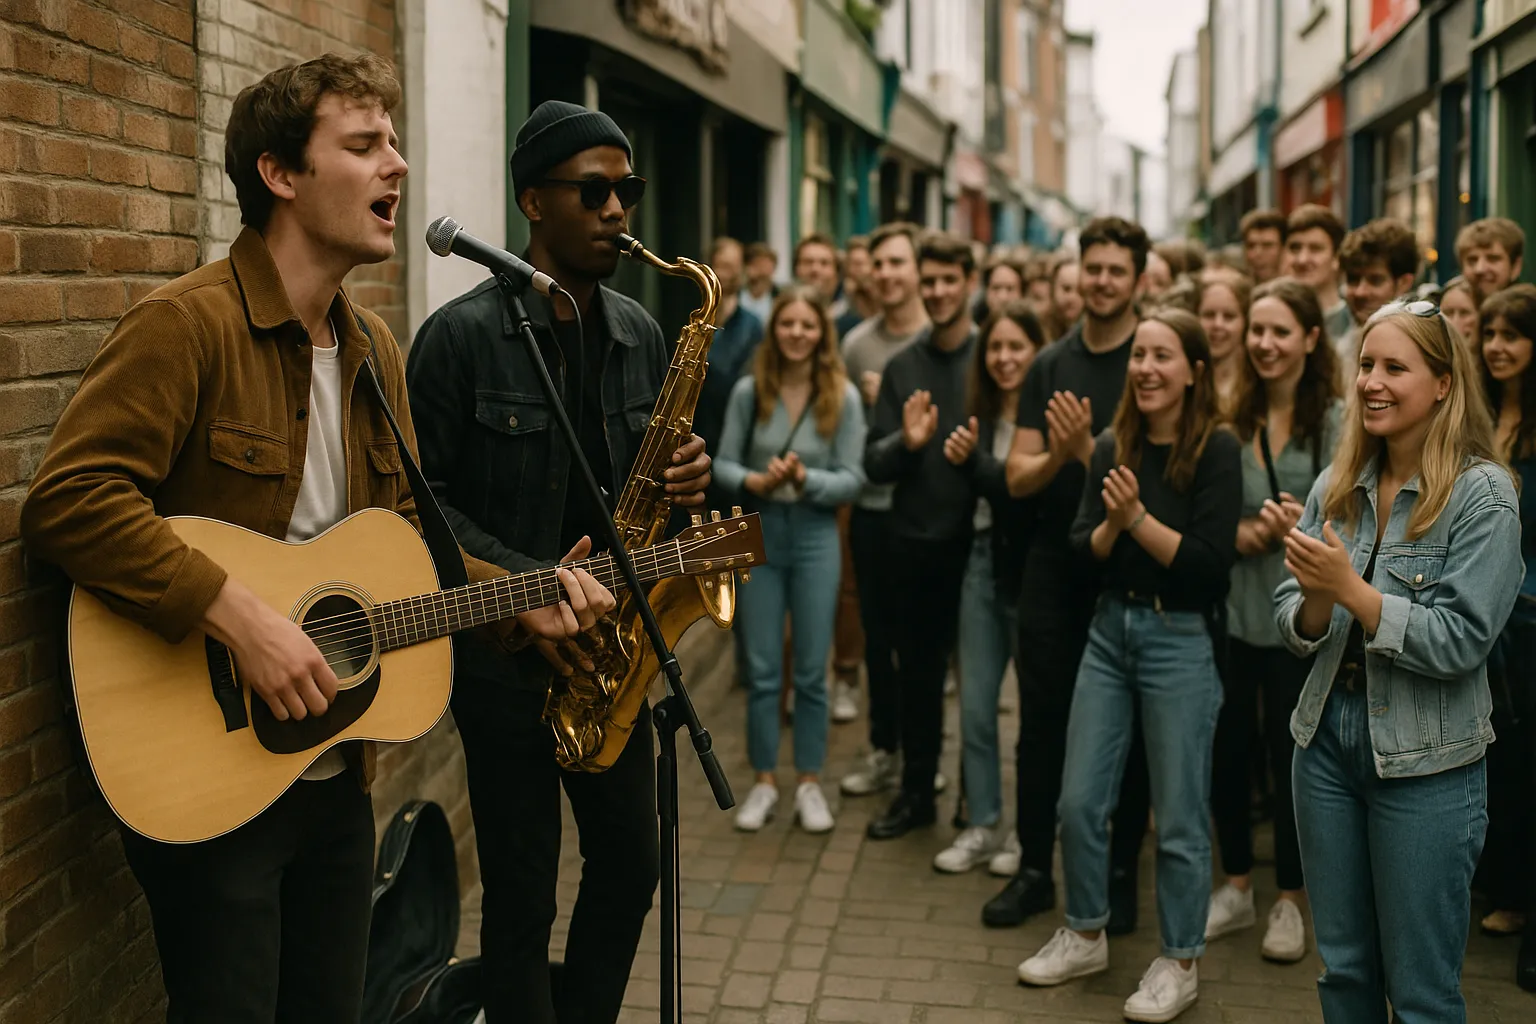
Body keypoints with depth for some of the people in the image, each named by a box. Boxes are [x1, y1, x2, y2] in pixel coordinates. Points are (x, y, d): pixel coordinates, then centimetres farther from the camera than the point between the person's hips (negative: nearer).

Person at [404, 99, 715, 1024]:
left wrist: (685, 480, -7)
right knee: (522, 896, 4)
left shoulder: (640, 333, 7)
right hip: (503, 656, -6)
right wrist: (524, 585, -22)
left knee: (630, 862, 15)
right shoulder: (463, 334, -11)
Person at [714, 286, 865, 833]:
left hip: (815, 536, 0)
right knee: (762, 669, 9)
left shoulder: (843, 397, -7)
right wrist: (755, 481, -20)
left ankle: (809, 783, 21)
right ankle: (764, 781, 21)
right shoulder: (748, 390, -5)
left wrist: (807, 480, -22)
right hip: (757, 532, 1)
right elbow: (722, 464, -1)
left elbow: (853, 478, -6)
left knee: (811, 670, 8)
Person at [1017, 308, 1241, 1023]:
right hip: (1110, 628, 5)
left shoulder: (1216, 450, -10)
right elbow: (1083, 548, 4)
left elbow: (1210, 563, -15)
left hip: (1181, 640, -5)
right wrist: (1111, 523, -16)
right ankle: (1085, 936, 30)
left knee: (1178, 815, 5)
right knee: (1079, 799, 10)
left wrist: (1138, 517, -20)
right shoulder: (1113, 446, 4)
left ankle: (1179, 963, 22)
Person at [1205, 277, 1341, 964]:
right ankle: (1237, 889, 29)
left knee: (1290, 755, 7)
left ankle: (1288, 903, 24)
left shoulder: (1336, 420, -5)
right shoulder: (1232, 418, 4)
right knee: (1225, 751, 9)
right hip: (1230, 607, 3)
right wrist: (1232, 531, -7)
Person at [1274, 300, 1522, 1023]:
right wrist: (1314, 600, -18)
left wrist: (1351, 590, -25)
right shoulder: (1337, 486, 4)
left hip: (1425, 766, -5)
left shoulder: (1482, 493, -11)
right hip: (1327, 740, 5)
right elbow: (1291, 625, 4)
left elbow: (1461, 641, -18)